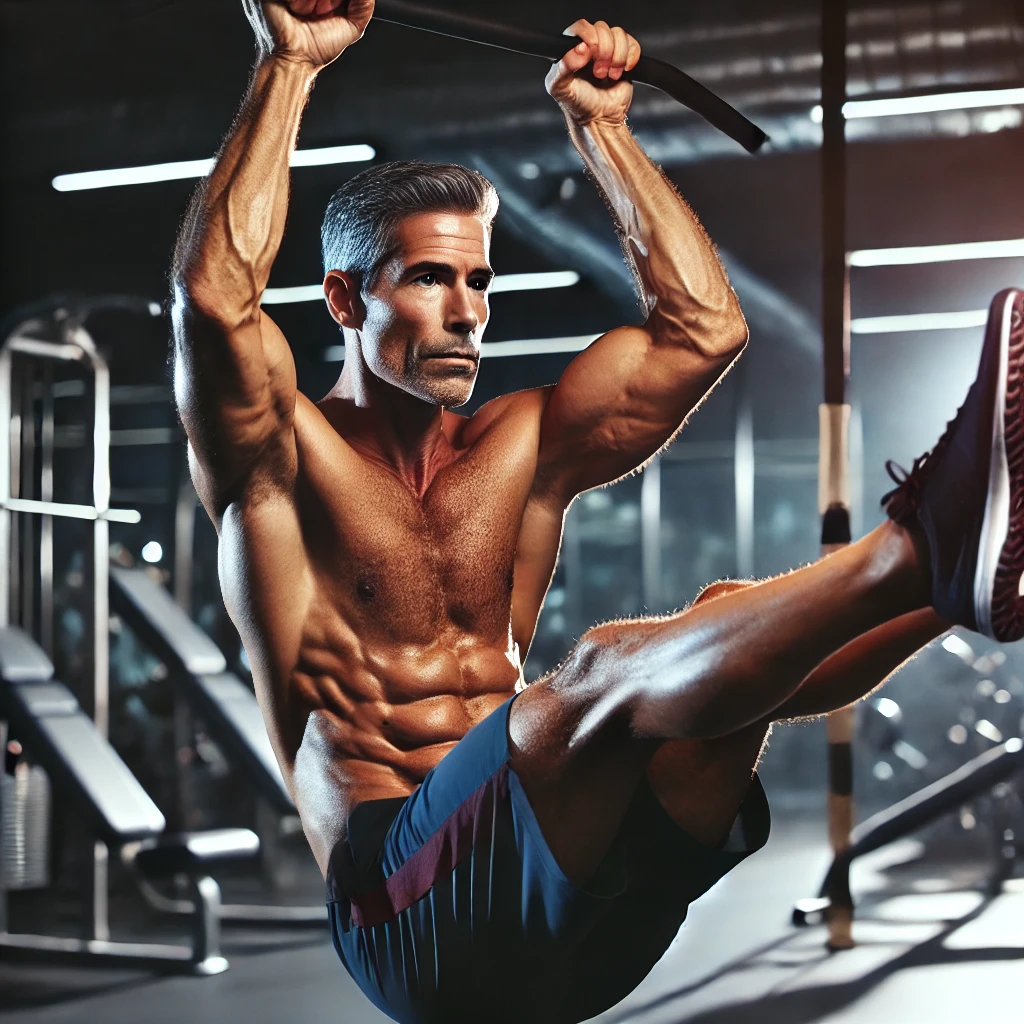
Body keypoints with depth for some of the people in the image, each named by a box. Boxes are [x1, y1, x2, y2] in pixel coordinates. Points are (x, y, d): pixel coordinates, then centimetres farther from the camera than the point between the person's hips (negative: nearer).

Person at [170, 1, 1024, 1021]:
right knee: (610, 670, -32)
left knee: (732, 630, -20)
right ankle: (928, 543, -53)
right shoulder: (286, 461, 4)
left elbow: (703, 326, 15)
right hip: (411, 914, -5)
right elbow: (216, 294, -16)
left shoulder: (521, 449, 20)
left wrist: (600, 126, 18)